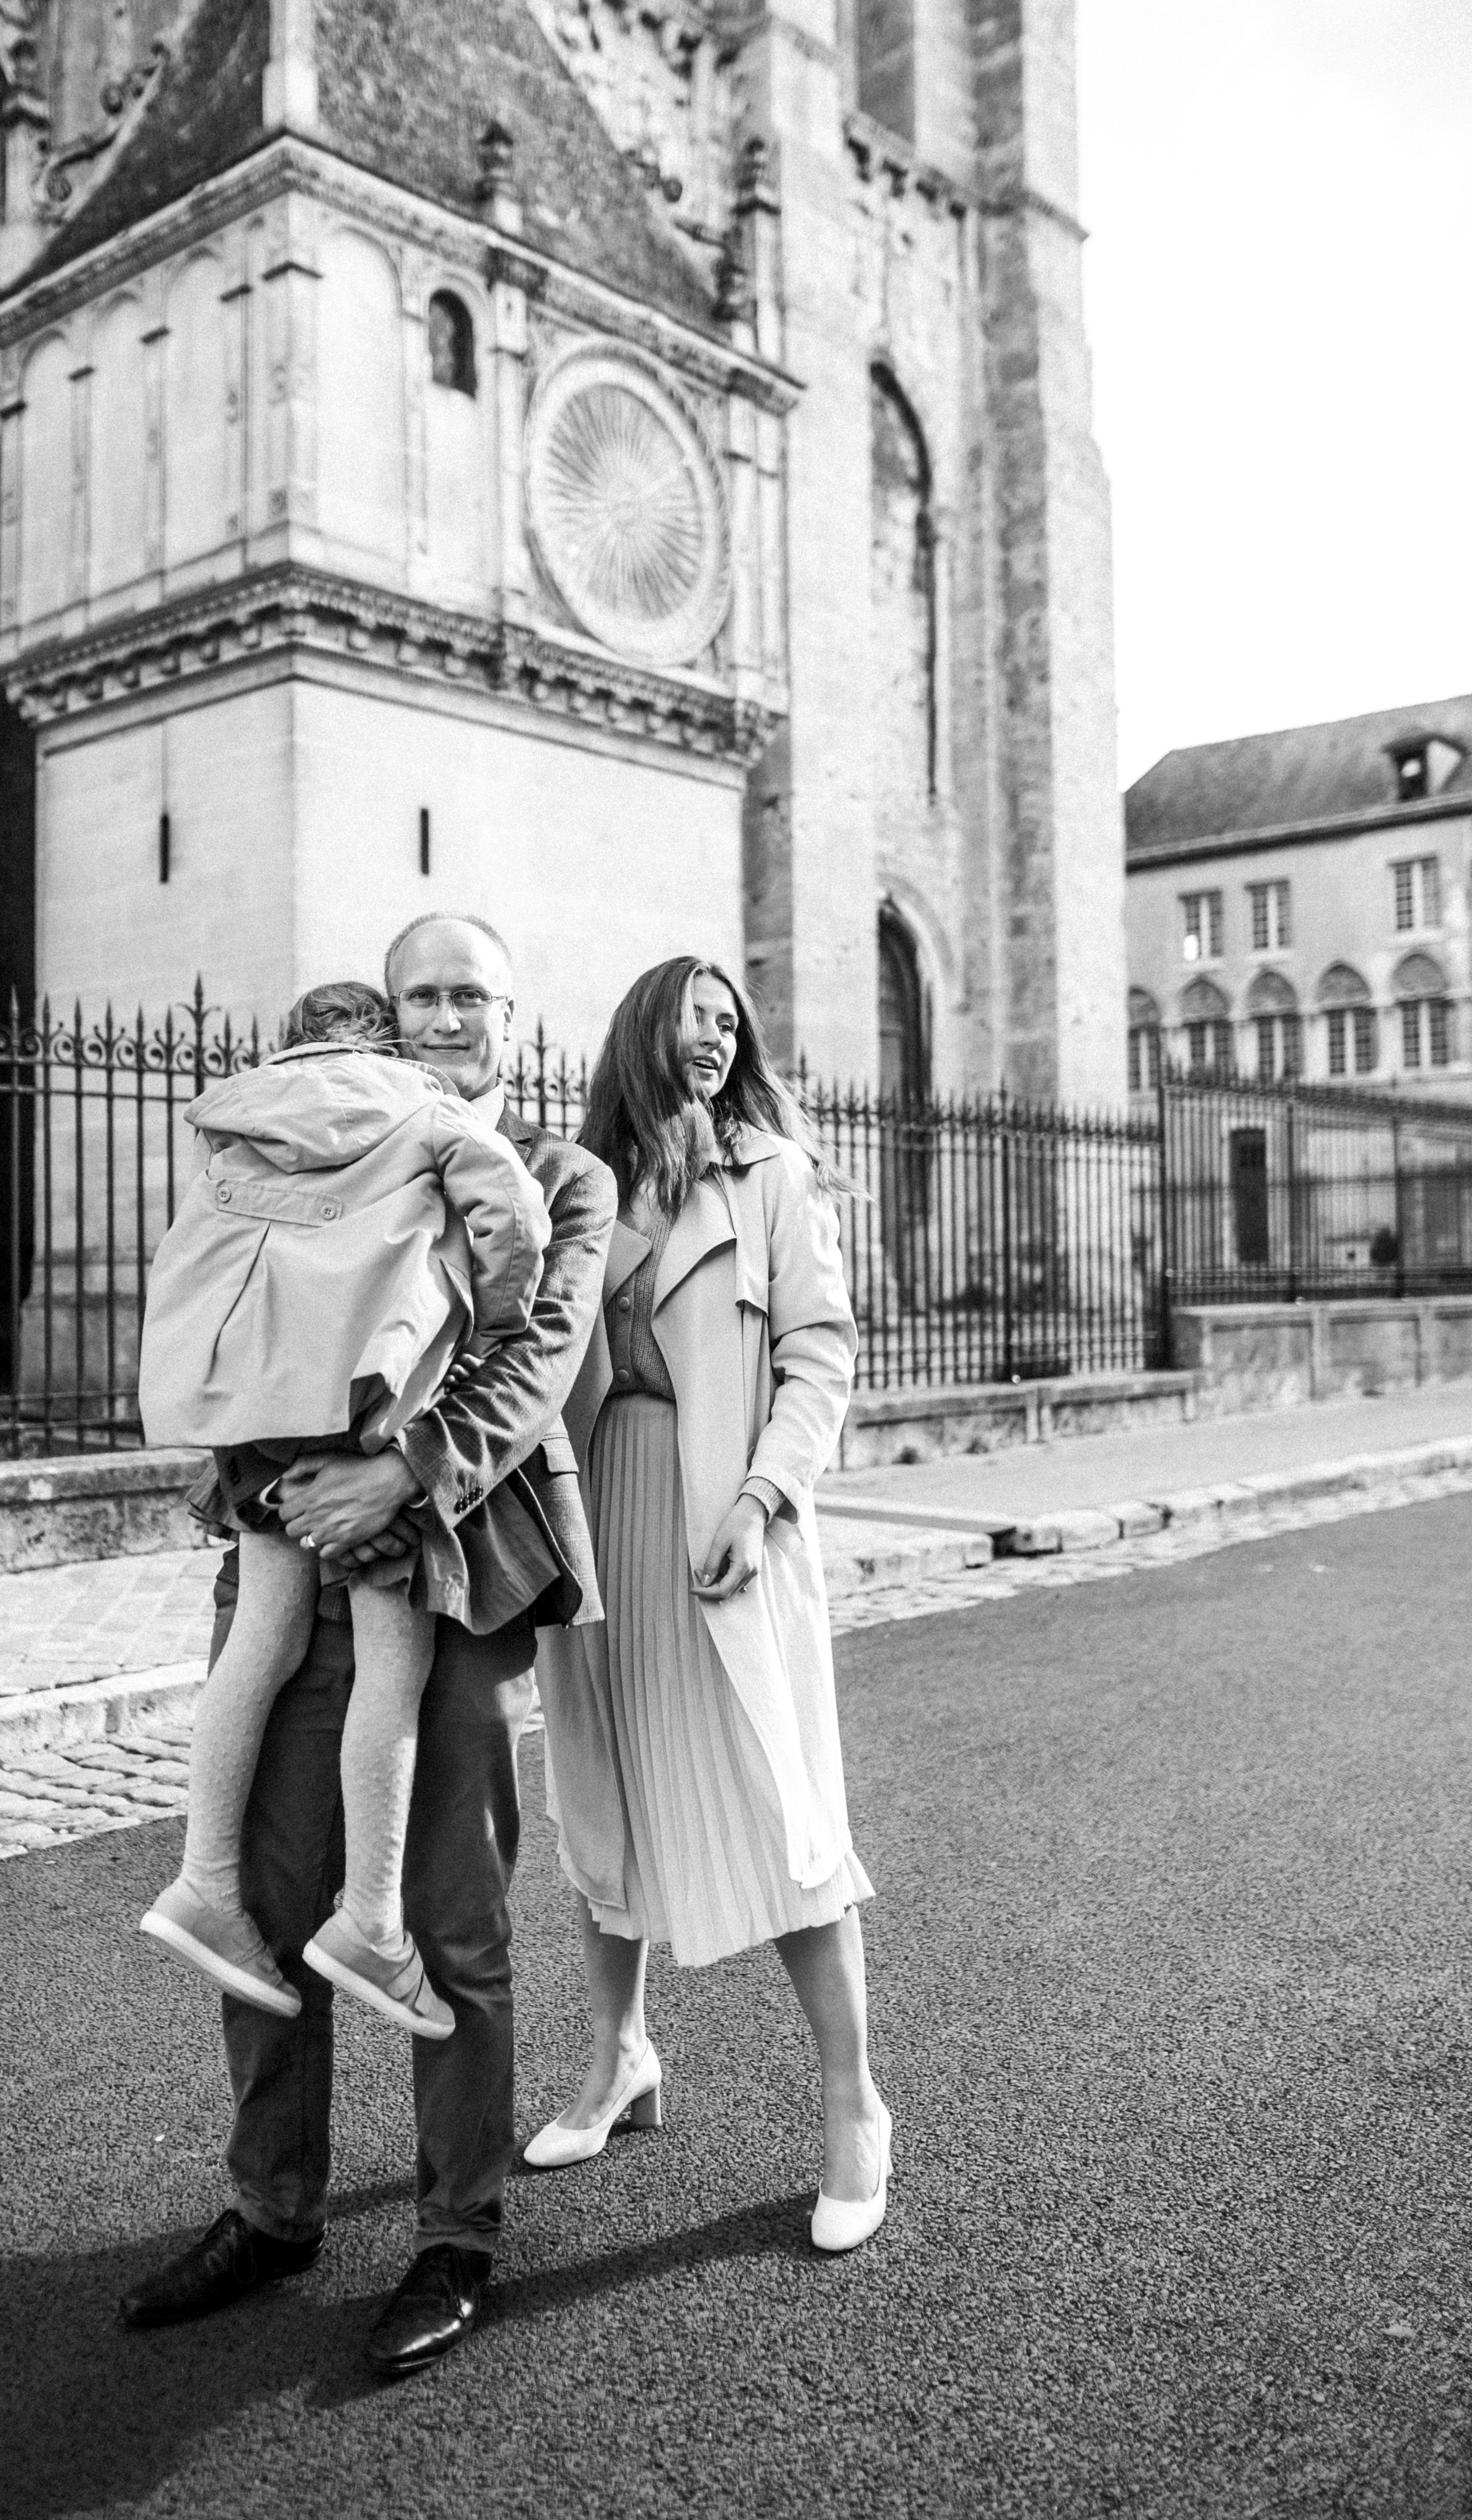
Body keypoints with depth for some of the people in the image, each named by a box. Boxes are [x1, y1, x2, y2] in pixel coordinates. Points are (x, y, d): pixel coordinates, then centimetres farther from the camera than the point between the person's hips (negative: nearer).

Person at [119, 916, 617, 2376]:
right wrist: (279, 1474, -10)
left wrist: (404, 1474, -24)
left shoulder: (564, 1180, 7)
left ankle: (458, 2244, 21)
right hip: (307, 1555, 4)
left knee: (453, 1924, 3)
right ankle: (272, 2213, 29)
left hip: (460, 1566, -3)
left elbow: (540, 1358, -9)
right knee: (270, 1904, 10)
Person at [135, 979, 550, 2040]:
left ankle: (207, 1881, 8)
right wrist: (492, 1328, 11)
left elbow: (182, 1266, 19)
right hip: (368, 1385, -5)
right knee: (397, 1645, -3)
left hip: (245, 1384, 6)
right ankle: (371, 1921, -2)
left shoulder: (237, 1125, 23)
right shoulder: (423, 1106, 12)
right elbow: (512, 1214, -2)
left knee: (269, 1627, 9)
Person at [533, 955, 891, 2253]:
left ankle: (854, 2111, 12)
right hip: (602, 1507, 4)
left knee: (778, 1813, -3)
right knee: (607, 1796, 14)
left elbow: (821, 1354, -4)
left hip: (724, 1521, -4)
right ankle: (619, 2059, 34)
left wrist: (761, 1498, -17)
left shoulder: (774, 1173, 1)